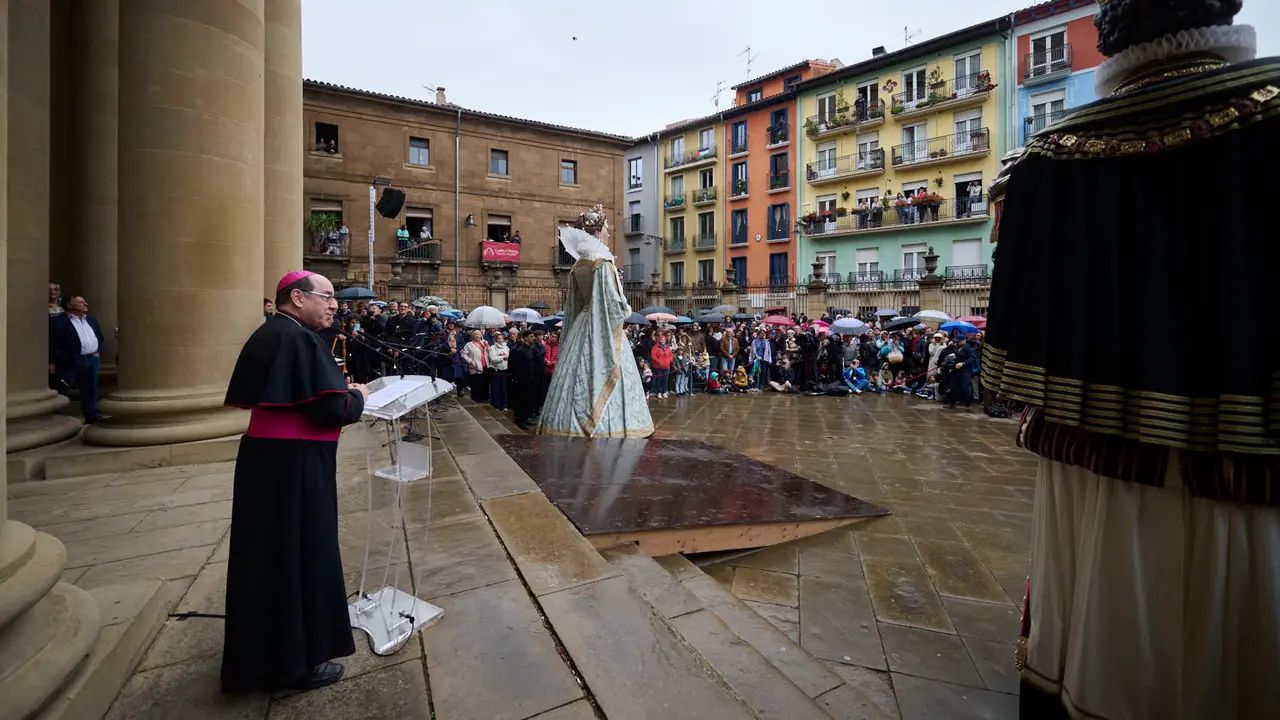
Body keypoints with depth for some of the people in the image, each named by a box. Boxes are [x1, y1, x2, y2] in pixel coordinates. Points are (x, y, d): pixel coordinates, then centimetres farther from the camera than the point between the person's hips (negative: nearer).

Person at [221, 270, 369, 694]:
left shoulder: (268, 334, 11)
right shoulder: (299, 339, -19)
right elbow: (330, 408, -25)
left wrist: (336, 388, 12)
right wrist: (358, 396, -5)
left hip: (265, 456, 10)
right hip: (293, 464, -10)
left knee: (269, 552, 21)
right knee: (296, 553, 4)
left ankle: (259, 653, 39)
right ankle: (294, 661, 22)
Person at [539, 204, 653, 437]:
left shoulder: (579, 266, 11)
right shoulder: (603, 263, -12)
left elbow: (573, 305, 15)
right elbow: (616, 304, -16)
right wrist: (626, 311, 4)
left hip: (581, 327, 8)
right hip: (601, 330, -8)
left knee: (579, 378, 8)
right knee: (602, 377, -5)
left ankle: (575, 426, 13)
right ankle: (605, 430, -3)